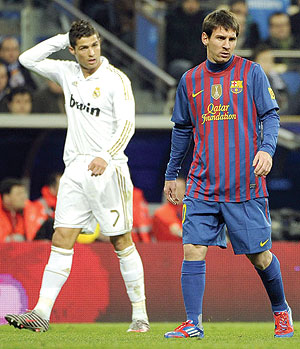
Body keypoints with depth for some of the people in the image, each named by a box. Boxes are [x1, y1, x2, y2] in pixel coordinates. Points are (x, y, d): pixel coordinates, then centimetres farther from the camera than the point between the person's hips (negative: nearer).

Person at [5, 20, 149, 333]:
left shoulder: (116, 79, -6)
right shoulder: (67, 73, 11)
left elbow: (127, 124, -14)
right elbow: (28, 59, 18)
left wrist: (106, 156, -29)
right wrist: (62, 39, 8)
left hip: (108, 169, -5)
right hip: (75, 168, 5)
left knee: (122, 242, -1)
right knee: (61, 240, -2)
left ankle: (140, 315, 6)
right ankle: (41, 313, -8)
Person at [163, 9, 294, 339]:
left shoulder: (251, 73, 1)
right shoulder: (190, 80, 10)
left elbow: (270, 115, 0)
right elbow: (182, 129, 20)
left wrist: (266, 148, -19)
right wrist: (171, 174, 23)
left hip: (246, 185, -2)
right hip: (202, 187, 2)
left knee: (259, 256, 3)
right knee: (193, 250, -9)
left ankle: (281, 312, 26)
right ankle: (193, 323, -4)